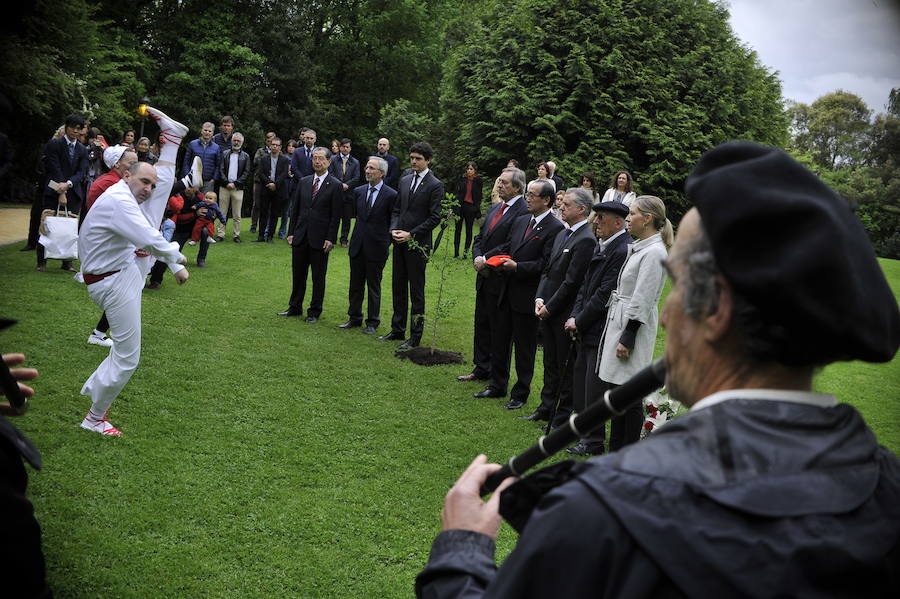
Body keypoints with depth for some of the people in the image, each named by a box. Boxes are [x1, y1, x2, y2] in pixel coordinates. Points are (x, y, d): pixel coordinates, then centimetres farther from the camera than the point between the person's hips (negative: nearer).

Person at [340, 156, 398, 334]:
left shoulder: (391, 195, -9)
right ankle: (354, 318, 24)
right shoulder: (358, 191, 7)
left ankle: (372, 322, 15)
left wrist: (387, 241, -4)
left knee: (374, 287, 5)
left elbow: (393, 222, -3)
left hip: (377, 247, -5)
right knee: (355, 284, 12)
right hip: (358, 246, 5)